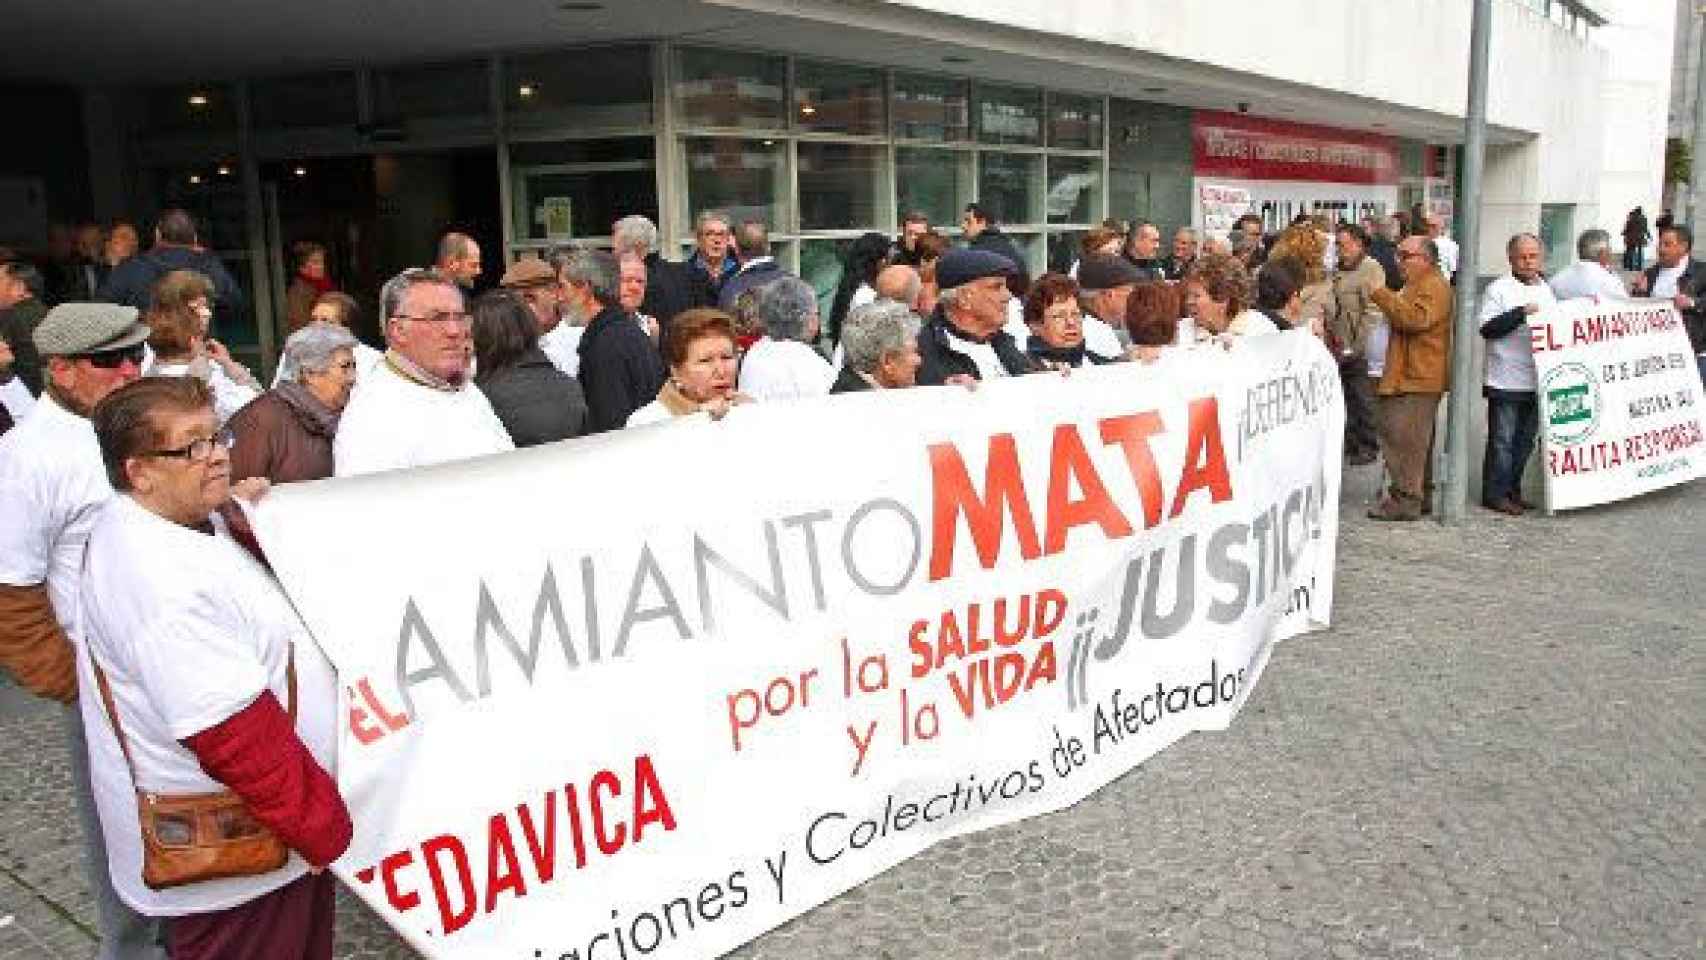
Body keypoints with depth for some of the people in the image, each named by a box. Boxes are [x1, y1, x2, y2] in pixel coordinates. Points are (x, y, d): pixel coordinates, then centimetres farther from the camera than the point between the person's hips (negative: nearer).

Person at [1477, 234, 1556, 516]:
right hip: (1505, 382, -7)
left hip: (1537, 381, 7)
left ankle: (1512, 490, 23)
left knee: (1525, 440, 13)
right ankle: (1495, 493, 7)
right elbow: (1486, 328, -15)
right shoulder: (1499, 289, -6)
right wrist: (1521, 313, -21)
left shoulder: (1547, 290, 15)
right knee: (1502, 440, -2)